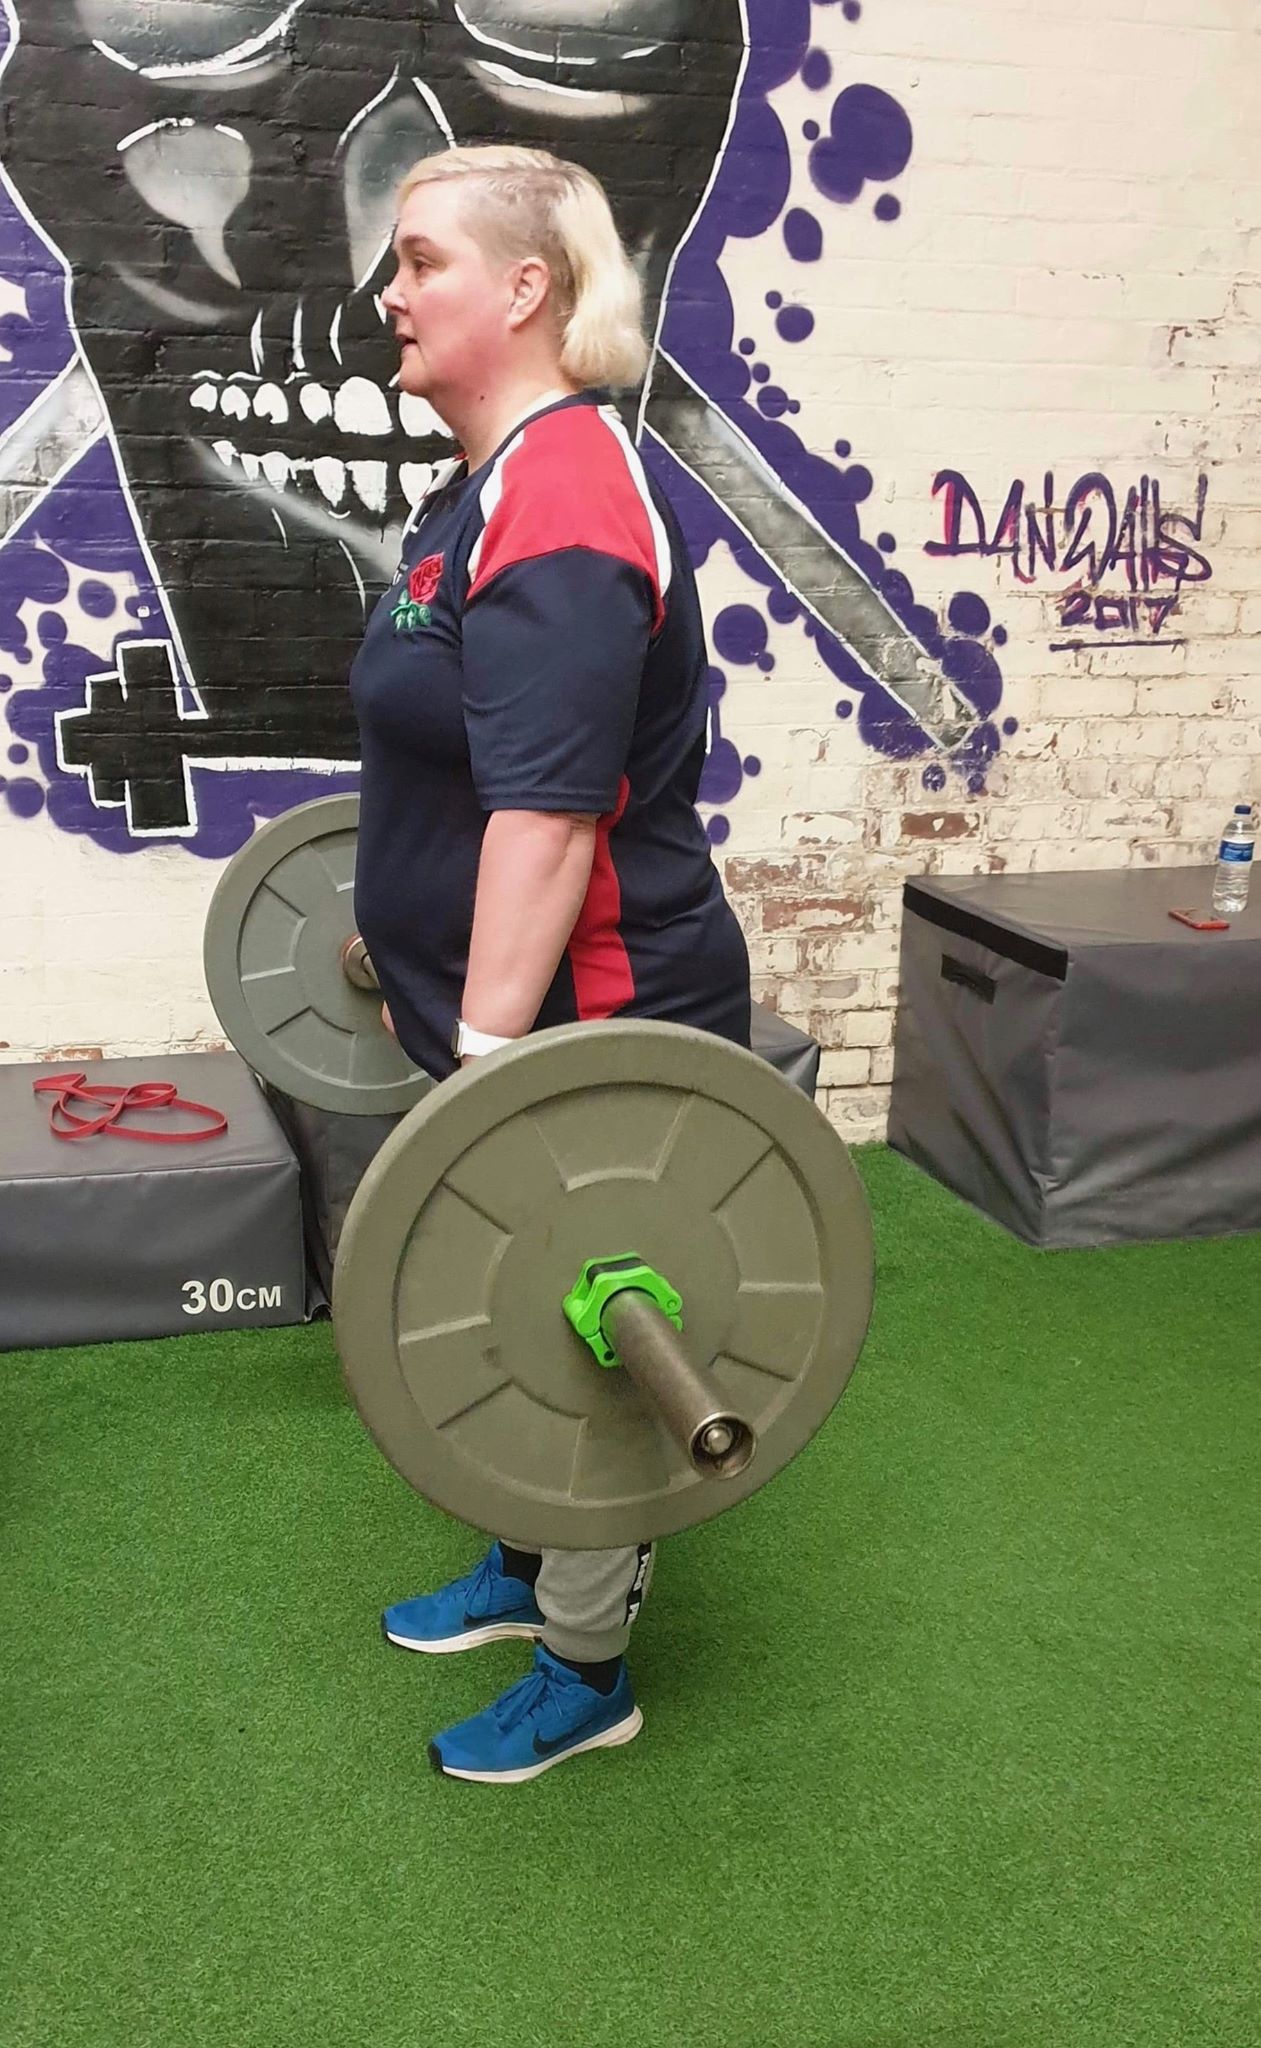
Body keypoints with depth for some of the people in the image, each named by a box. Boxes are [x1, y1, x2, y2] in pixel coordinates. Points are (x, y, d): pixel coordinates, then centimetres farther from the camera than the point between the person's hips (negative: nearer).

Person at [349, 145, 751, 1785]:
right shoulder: (490, 483, 11)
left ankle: (589, 1679, 27)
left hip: (593, 1027, -10)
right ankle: (525, 1573, 44)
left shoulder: (563, 498, -21)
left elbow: (550, 806, -30)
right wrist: (403, 930, 27)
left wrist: (489, 1055, -32)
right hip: (502, 1001, 10)